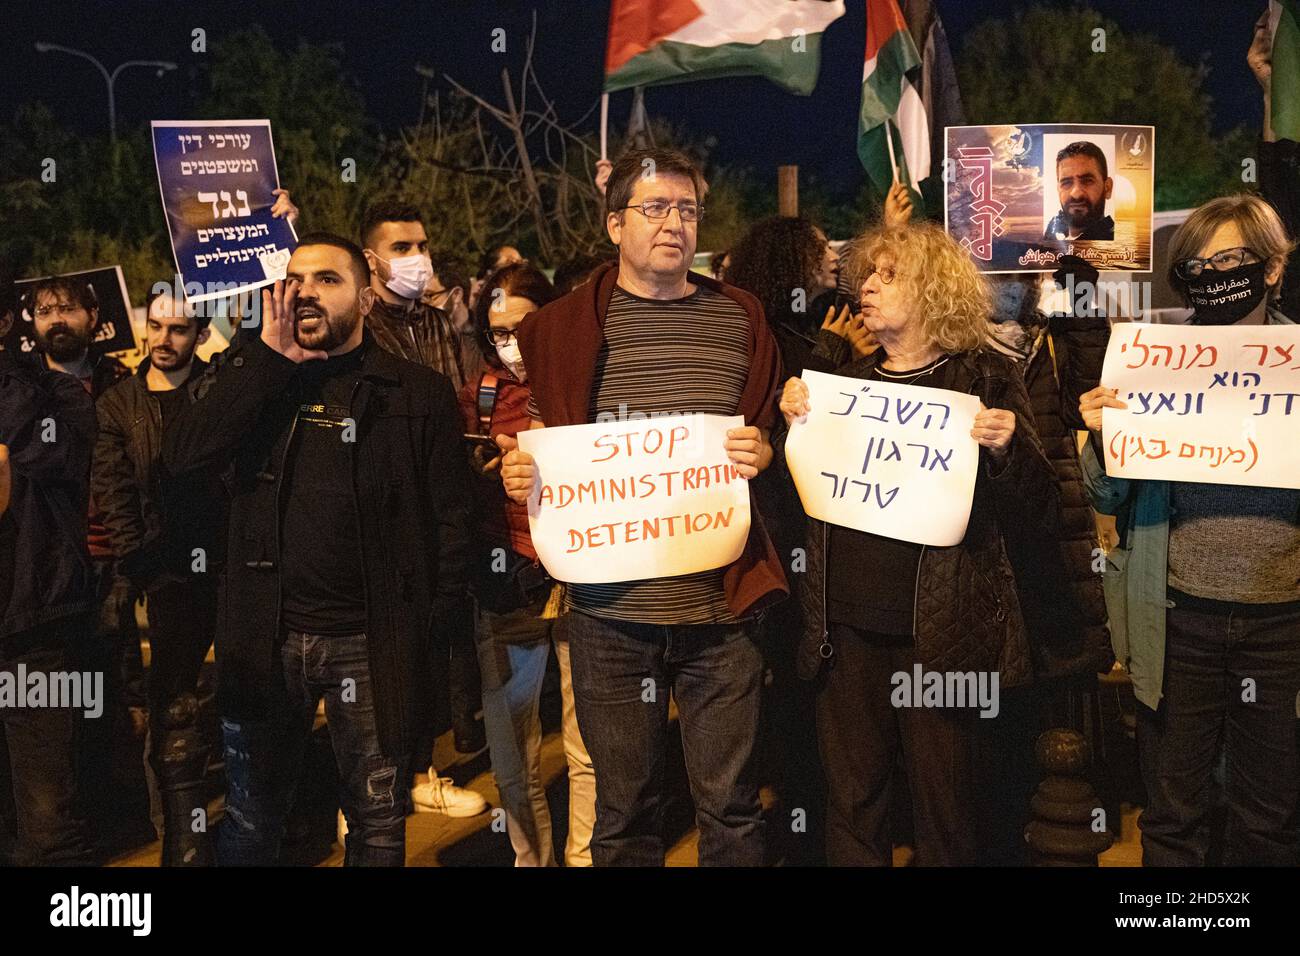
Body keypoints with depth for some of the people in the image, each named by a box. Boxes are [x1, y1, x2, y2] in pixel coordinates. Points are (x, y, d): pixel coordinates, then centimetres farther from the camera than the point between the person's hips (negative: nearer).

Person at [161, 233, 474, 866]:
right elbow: (182, 455, -9)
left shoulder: (419, 394, 1)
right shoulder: (249, 377, 8)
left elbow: (449, 521, -1)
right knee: (249, 823, 16)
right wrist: (271, 357, -11)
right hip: (265, 637, 2)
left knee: (378, 824, 10)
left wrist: (430, 626, -11)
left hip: (373, 642, -2)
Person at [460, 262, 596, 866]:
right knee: (511, 761, 7)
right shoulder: (478, 397, 9)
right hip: (505, 589, 2)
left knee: (588, 753, -2)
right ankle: (532, 859, 24)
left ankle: (583, 857, 15)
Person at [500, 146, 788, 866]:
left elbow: (778, 438, 14)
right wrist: (519, 474, -10)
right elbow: (531, 451, 11)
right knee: (624, 810, 10)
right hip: (611, 609, 0)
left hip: (720, 605, 1)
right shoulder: (564, 327, 6)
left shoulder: (739, 320, 9)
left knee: (730, 804, 7)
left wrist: (762, 455, -7)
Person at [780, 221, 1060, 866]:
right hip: (848, 626, 4)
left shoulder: (987, 380, 0)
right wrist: (791, 424, -2)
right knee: (850, 804, 10)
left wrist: (1007, 448, -19)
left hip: (939, 629, -3)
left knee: (942, 806, 6)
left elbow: (1038, 516, -2)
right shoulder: (846, 382, 12)